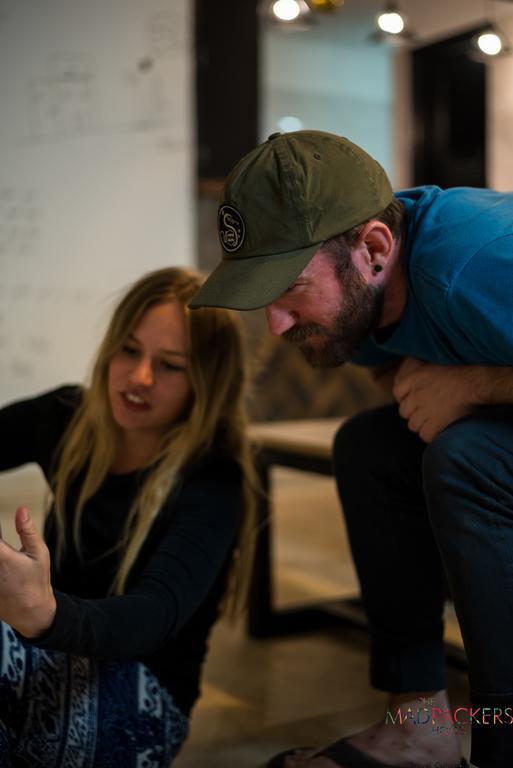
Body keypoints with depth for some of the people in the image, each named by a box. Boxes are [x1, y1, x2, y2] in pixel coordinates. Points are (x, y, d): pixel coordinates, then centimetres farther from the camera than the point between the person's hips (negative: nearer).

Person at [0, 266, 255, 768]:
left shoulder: (213, 485, -15)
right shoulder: (68, 419, 1)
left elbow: (157, 615, -31)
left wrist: (47, 615, -51)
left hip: (137, 704, -5)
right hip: (54, 671, 6)